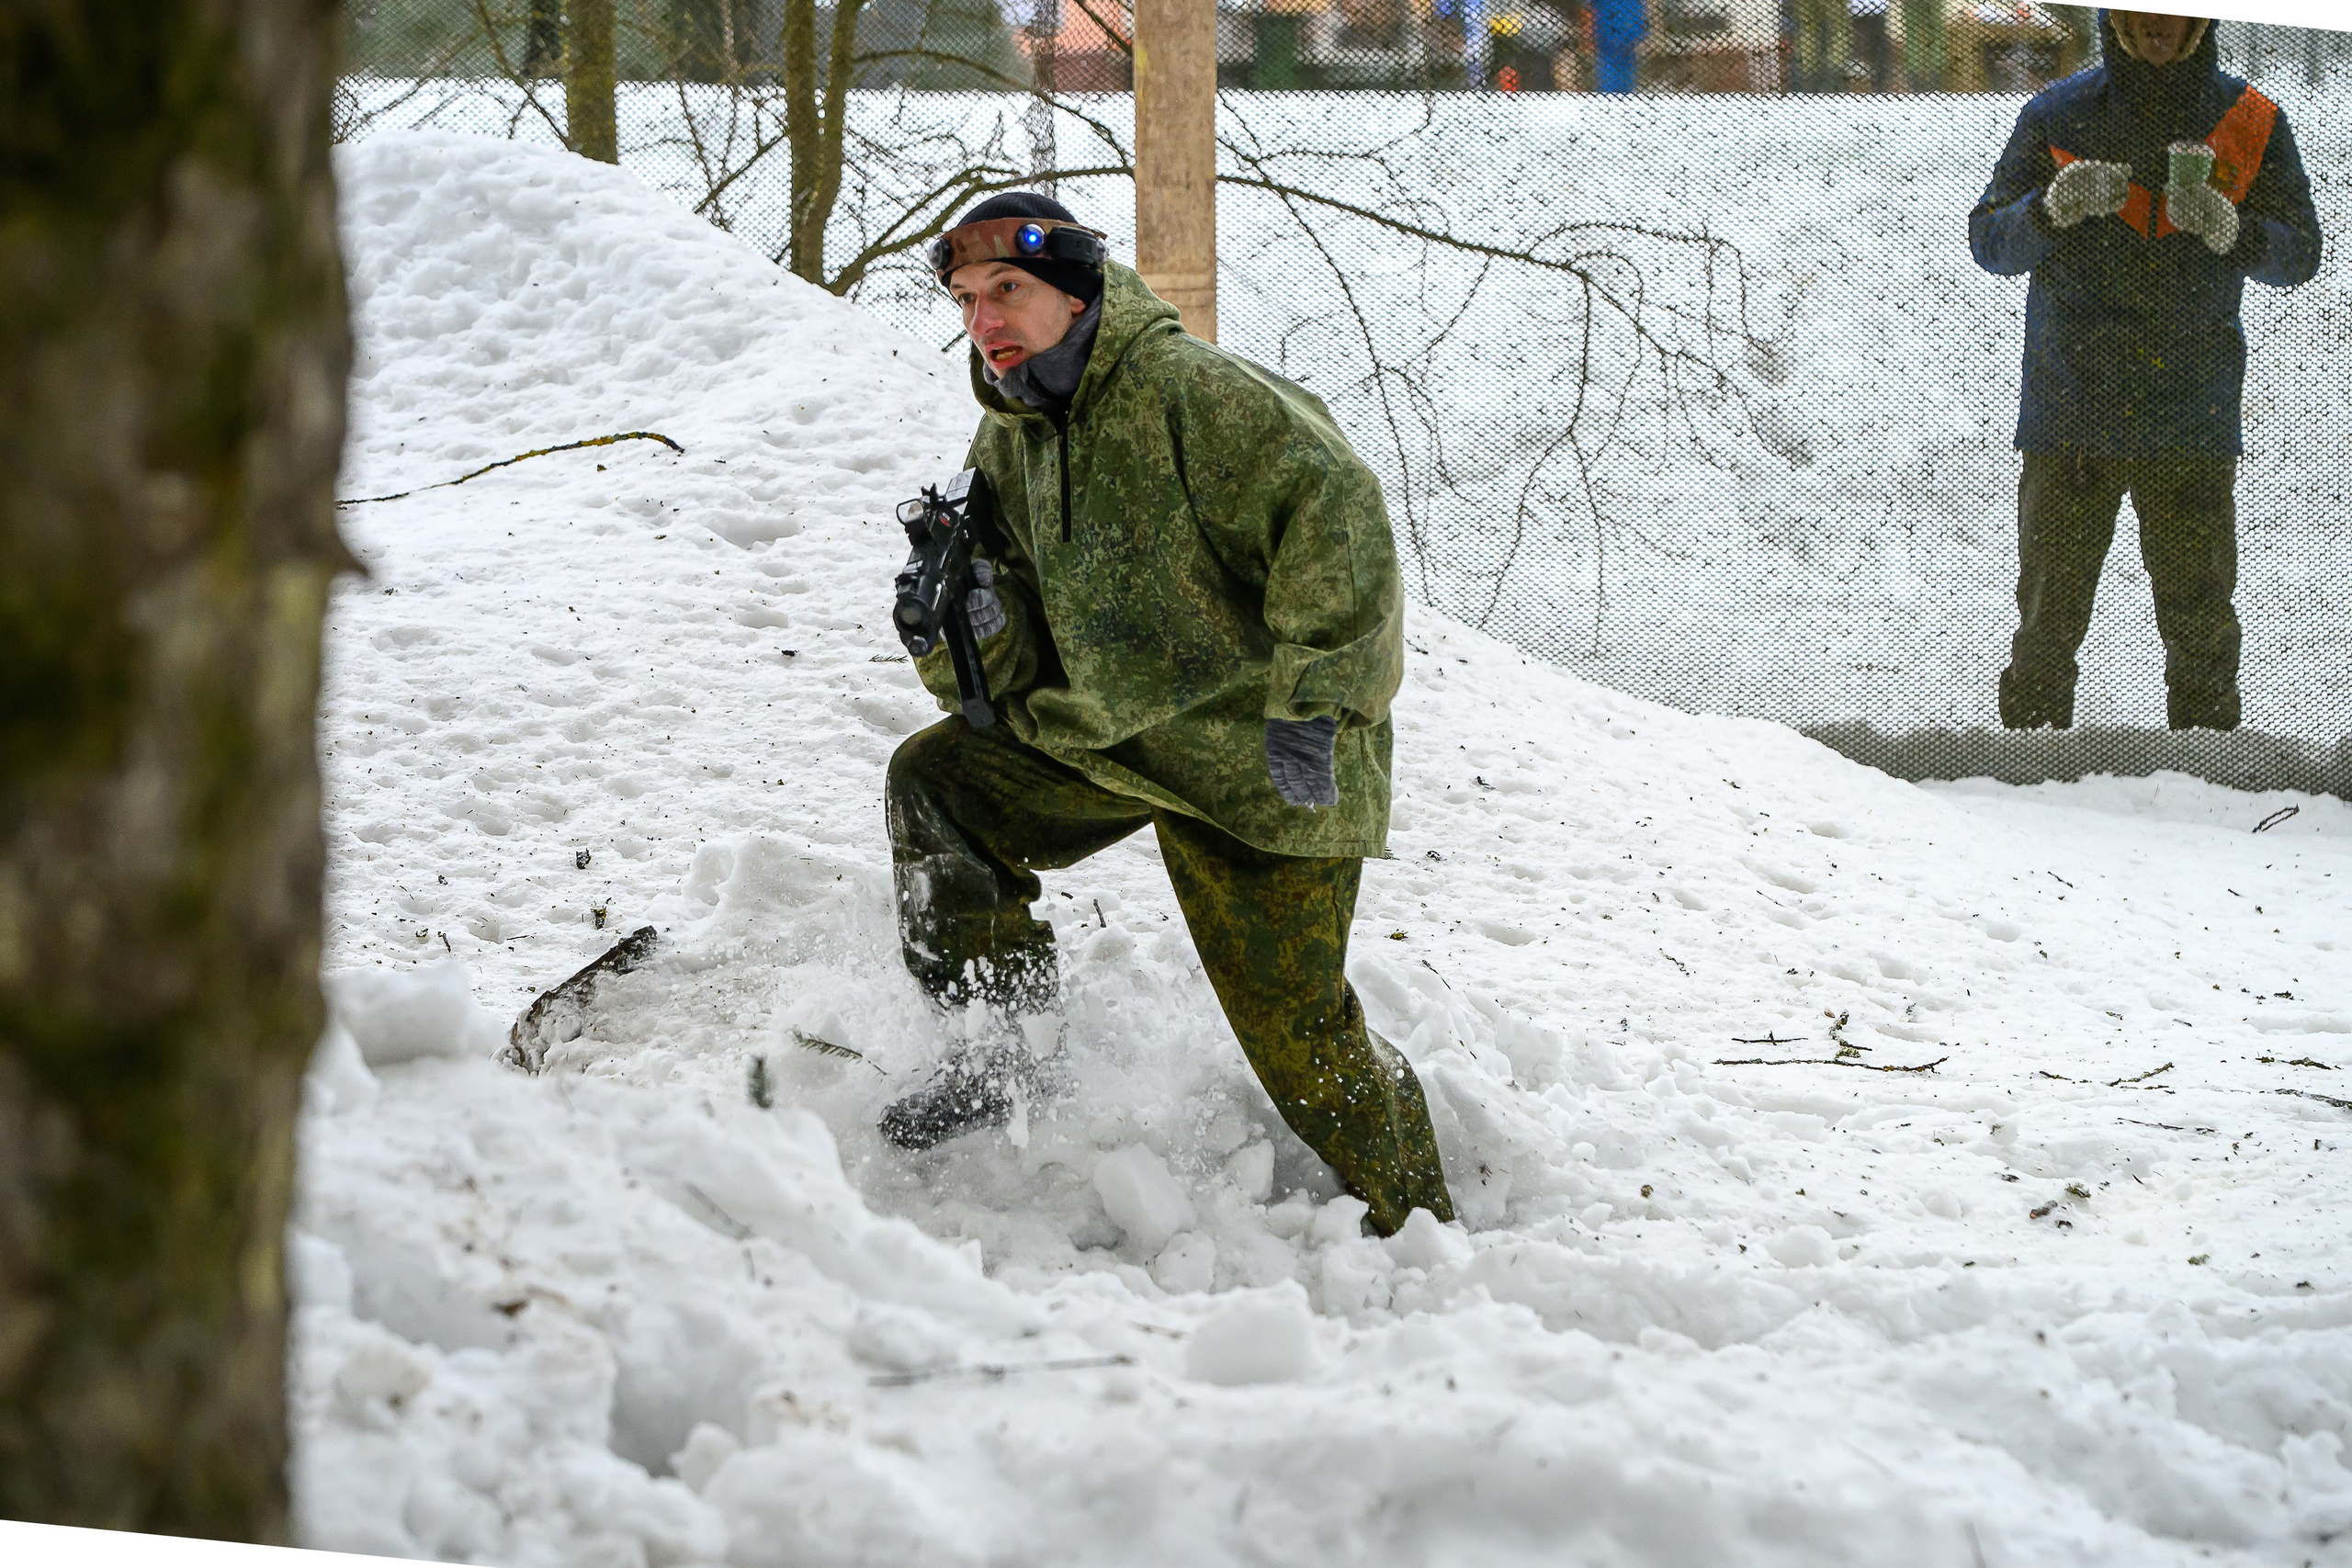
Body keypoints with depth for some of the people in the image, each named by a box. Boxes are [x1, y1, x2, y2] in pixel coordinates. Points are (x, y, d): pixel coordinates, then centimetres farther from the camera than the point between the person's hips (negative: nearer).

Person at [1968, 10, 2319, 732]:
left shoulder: (2253, 124, 4)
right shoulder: (2057, 116, 2)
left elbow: (2300, 253, 4)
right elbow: (1988, 242, 1)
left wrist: (2231, 232, -17)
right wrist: (2053, 209, -20)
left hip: (2193, 418, 1)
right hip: (2072, 403, -1)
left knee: (2200, 617, 1)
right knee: (2051, 612, -1)